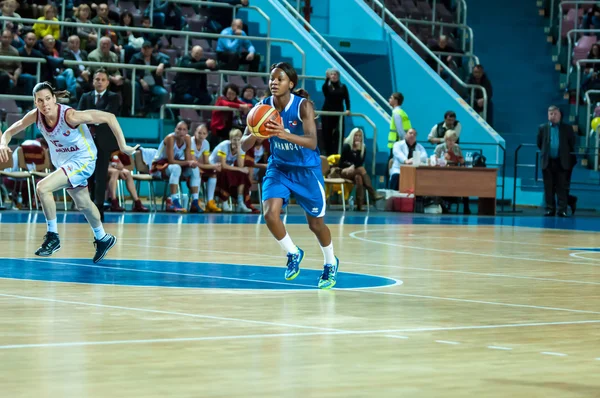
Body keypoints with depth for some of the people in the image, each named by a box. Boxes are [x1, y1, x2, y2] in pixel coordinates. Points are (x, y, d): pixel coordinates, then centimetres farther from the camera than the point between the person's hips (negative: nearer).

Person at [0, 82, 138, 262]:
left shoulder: (70, 116, -32)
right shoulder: (35, 115, -15)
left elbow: (109, 117, -27)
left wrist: (123, 146, -24)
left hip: (82, 160, -7)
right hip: (62, 162, 7)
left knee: (42, 187, -24)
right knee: (83, 204, 22)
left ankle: (53, 237, -9)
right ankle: (103, 239, 46)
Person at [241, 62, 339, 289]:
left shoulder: (303, 106, -23)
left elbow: (312, 142, -36)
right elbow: (244, 145, -13)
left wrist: (285, 134, -52)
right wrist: (255, 135, -37)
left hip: (306, 169, -3)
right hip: (279, 167, 3)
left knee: (315, 223, 7)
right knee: (270, 214, -17)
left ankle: (331, 264, 35)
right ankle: (293, 254, 10)